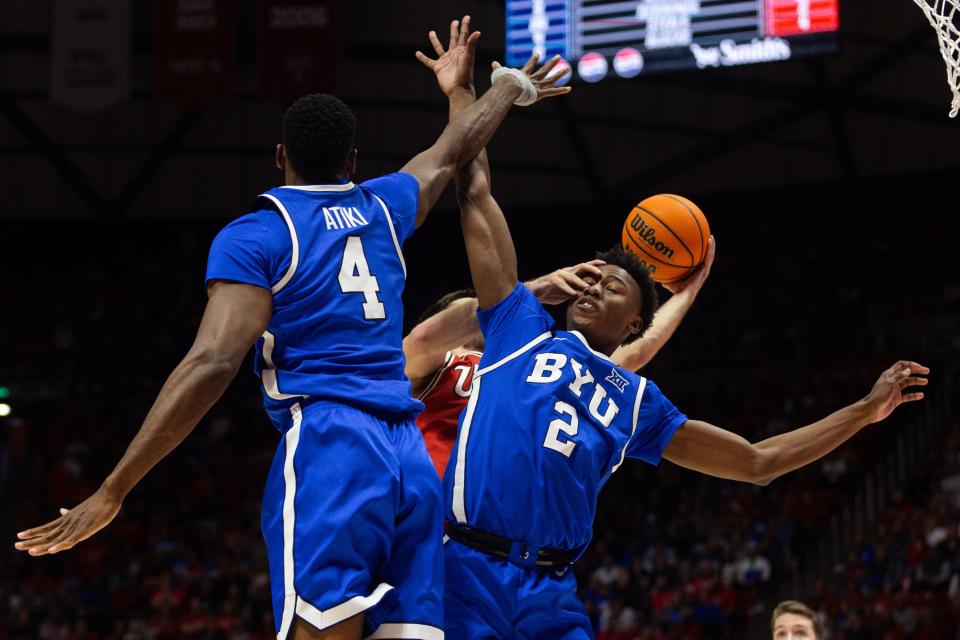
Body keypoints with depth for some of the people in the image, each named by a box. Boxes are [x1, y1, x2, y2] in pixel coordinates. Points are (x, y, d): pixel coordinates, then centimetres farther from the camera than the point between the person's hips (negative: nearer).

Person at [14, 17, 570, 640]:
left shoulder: (255, 236, 3)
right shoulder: (383, 208, 19)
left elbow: (213, 363, -10)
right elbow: (456, 147, 40)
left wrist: (111, 493, -10)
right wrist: (513, 85, 61)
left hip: (325, 448, -6)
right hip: (409, 455, 6)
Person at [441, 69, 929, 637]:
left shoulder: (639, 401, 22)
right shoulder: (524, 328, 15)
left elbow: (758, 462, 26)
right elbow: (477, 196, 15)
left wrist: (864, 411, 24)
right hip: (468, 571, -3)